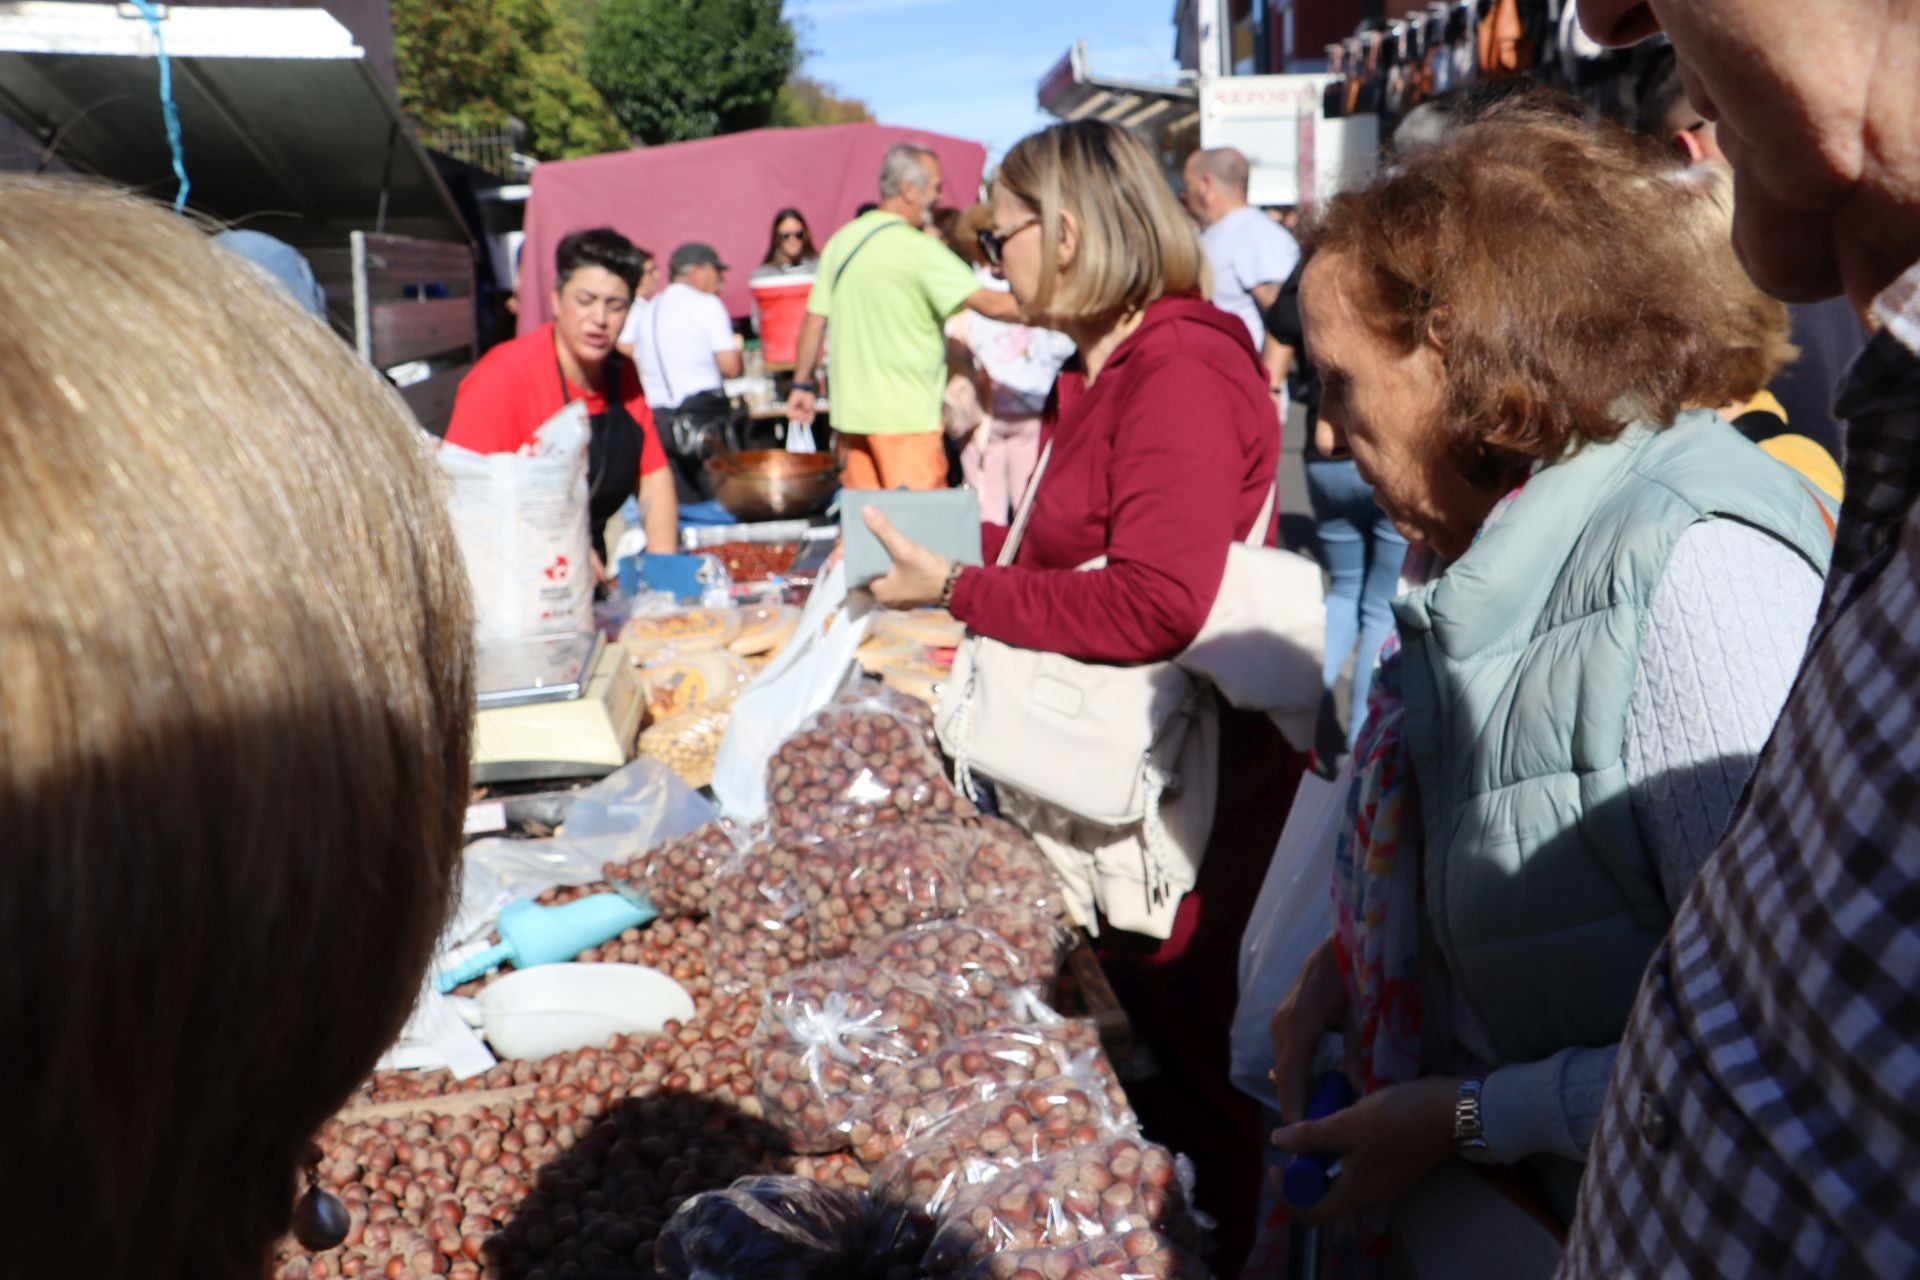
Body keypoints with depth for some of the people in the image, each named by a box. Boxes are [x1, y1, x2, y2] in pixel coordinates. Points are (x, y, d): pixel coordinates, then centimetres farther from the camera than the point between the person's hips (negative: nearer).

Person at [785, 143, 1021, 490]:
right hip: (906, 416, -7)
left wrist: (802, 384, 18)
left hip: (850, 410, 7)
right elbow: (988, 303, -16)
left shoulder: (841, 241, 9)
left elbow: (814, 321, 11)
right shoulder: (918, 248, -11)